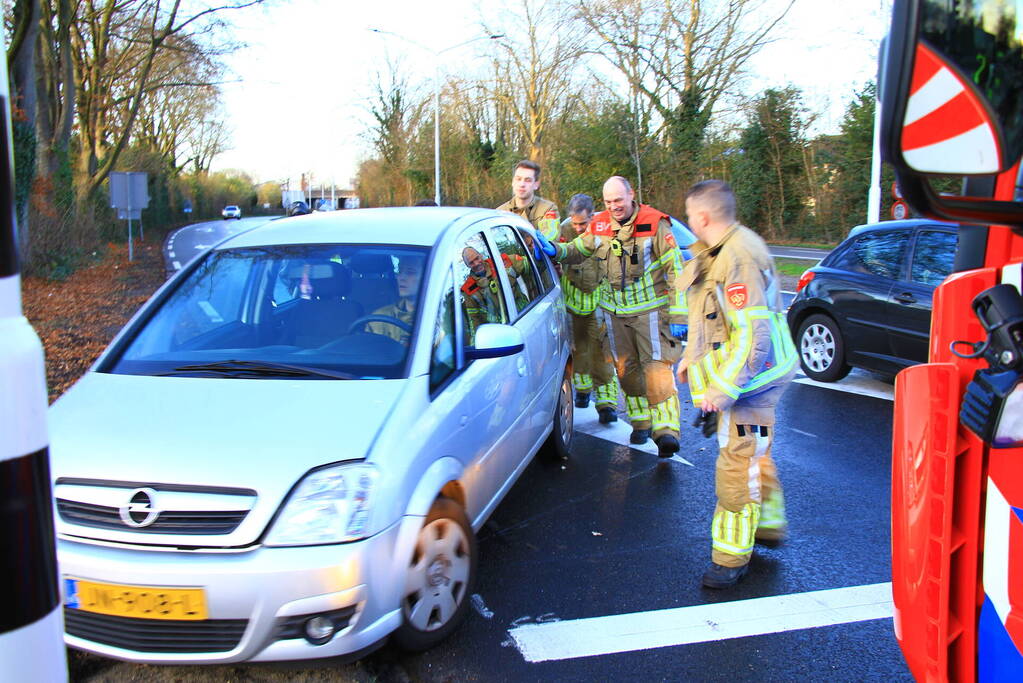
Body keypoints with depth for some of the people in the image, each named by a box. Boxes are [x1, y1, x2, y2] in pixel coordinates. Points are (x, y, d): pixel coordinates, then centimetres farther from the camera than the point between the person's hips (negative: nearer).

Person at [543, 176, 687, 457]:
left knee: (656, 368, -12)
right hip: (615, 310, 5)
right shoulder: (599, 225, 1)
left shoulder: (655, 224, -12)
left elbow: (675, 270, -11)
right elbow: (577, 250, 13)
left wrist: (677, 315, -15)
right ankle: (641, 422, 25)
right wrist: (555, 250, -11)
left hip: (649, 308, -5)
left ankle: (666, 430, -13)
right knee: (626, 369, 11)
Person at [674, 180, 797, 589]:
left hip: (747, 378, -11)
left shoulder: (739, 257, -24)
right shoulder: (718, 251, 10)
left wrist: (722, 390, -27)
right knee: (753, 456, 23)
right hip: (742, 375, 11)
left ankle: (731, 557, 7)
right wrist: (691, 359, 24)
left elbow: (752, 333, -29)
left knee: (737, 465, -4)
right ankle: (768, 525, 41)